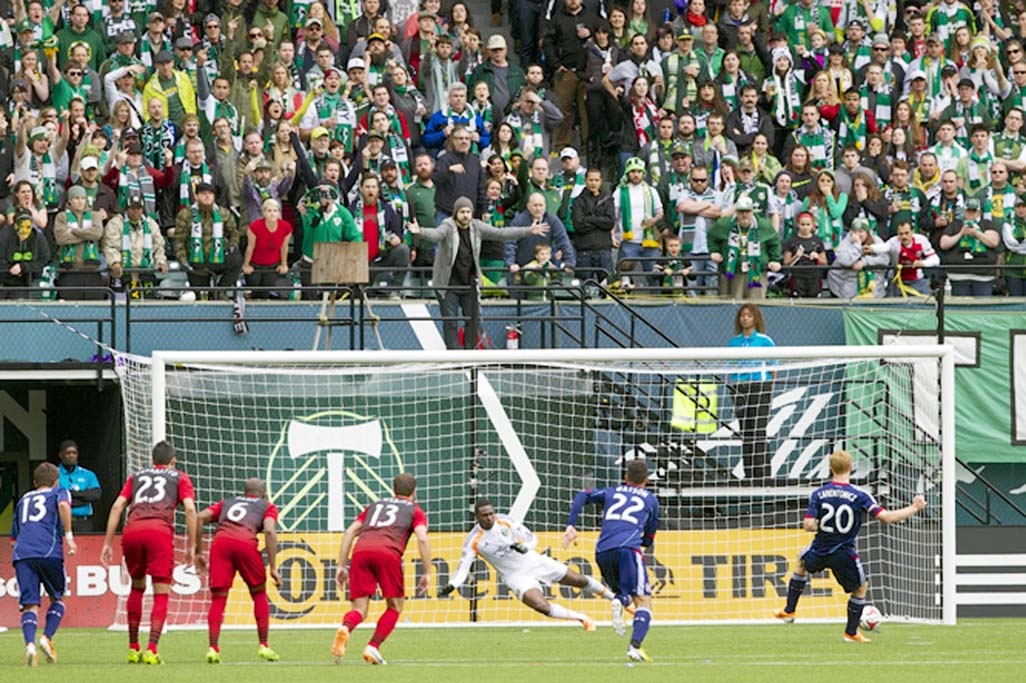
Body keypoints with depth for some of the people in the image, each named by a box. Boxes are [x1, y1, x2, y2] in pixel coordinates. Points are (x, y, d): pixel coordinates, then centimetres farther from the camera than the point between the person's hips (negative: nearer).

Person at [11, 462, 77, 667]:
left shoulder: (23, 500, 30)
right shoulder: (59, 493, 18)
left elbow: (15, 535, 30)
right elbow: (64, 505, -7)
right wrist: (68, 535, -8)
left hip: (21, 554, 3)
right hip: (49, 552, -2)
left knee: (29, 604, -4)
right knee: (57, 598, 17)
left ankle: (30, 643, -28)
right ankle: (47, 638, -3)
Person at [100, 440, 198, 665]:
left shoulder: (136, 477, 28)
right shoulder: (180, 478, 22)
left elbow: (117, 506, 16)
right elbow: (190, 508, 6)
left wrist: (108, 543, 14)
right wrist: (191, 546, 7)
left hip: (131, 530, 3)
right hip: (160, 529, -3)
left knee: (137, 586, 22)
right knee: (161, 594, 1)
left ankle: (133, 648, 22)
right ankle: (152, 650, -12)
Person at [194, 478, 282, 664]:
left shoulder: (227, 503, 33)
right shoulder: (267, 507, 25)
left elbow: (200, 517, 18)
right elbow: (269, 531, 5)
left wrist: (198, 551, 20)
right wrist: (273, 568, 3)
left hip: (220, 543, 2)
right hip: (246, 543, -2)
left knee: (218, 599, 6)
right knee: (259, 594, 18)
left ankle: (213, 648, -7)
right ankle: (264, 646, 17)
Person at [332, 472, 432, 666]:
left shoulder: (374, 506, 34)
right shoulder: (415, 511, 23)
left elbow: (350, 532, 23)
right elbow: (422, 538, 4)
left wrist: (342, 566, 22)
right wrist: (427, 573, 5)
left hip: (361, 550, 3)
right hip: (388, 553, -3)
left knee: (359, 610, 3)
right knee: (395, 607, 15)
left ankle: (345, 628, -32)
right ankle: (373, 647, -4)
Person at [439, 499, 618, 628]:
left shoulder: (505, 521, -11)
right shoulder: (474, 541, -15)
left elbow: (532, 538, -4)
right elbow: (463, 568, -13)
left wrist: (525, 546, -28)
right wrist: (451, 586, -31)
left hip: (533, 562, 2)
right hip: (516, 576, -2)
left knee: (580, 581, 6)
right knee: (542, 606, -25)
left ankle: (613, 598, 31)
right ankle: (582, 618, -6)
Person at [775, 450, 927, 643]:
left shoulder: (818, 494, -7)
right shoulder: (859, 496, -13)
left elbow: (808, 525, -14)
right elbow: (887, 517, -16)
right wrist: (914, 508, -3)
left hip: (819, 552, 2)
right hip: (844, 554, -2)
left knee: (802, 563, 36)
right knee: (861, 588, 22)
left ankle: (789, 611, 39)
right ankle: (851, 632, 24)